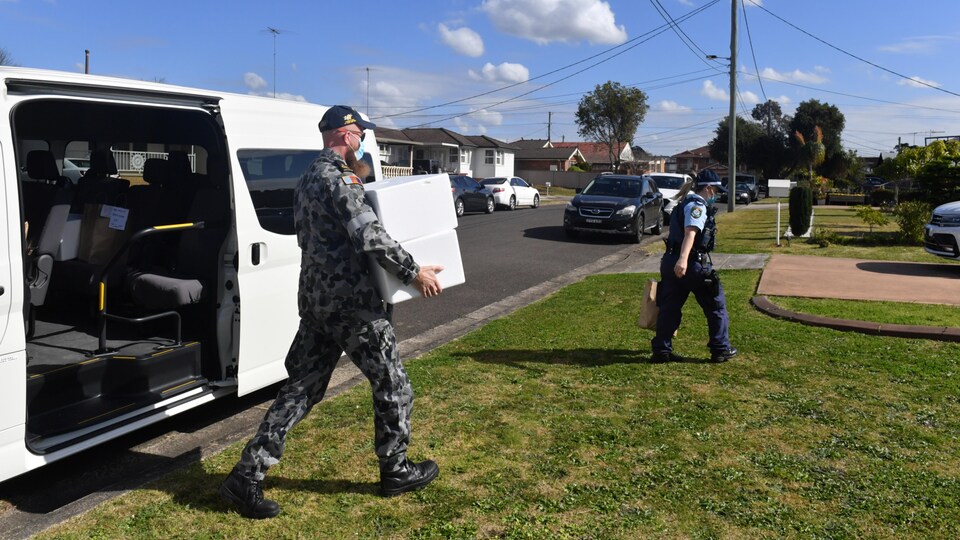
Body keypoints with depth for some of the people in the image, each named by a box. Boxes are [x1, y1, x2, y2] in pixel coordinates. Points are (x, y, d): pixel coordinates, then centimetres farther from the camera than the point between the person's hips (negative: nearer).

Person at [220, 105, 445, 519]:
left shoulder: (308, 178, 16)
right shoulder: (339, 178, -15)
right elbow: (370, 237, -24)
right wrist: (413, 272, -16)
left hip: (315, 298, 9)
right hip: (350, 301, -9)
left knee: (301, 389, 12)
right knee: (392, 385, 7)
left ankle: (247, 475, 11)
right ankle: (396, 472, 22)